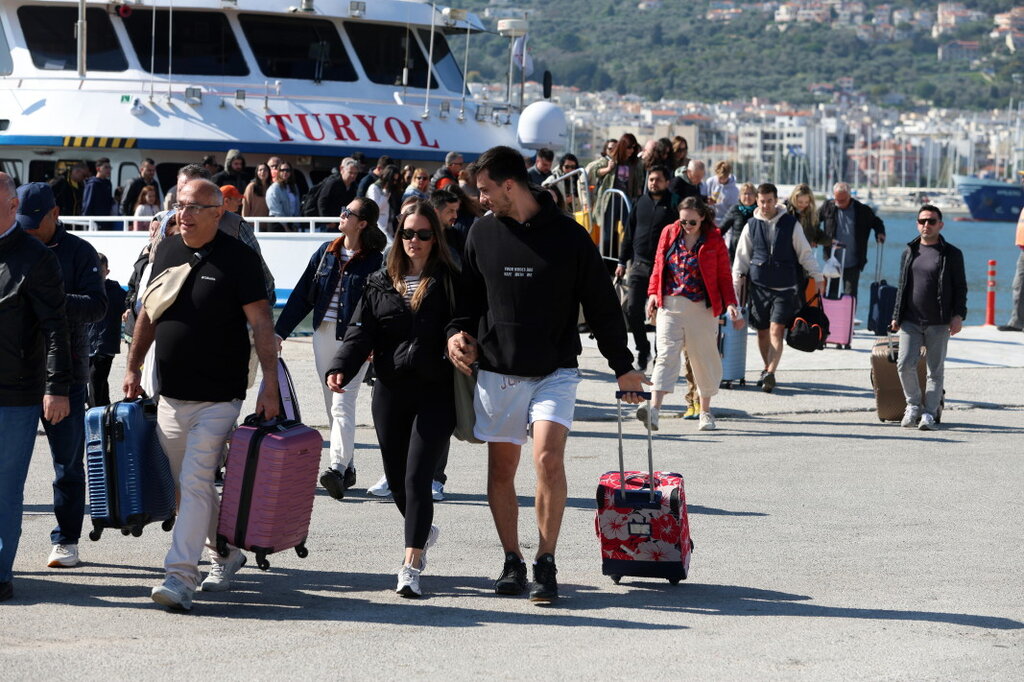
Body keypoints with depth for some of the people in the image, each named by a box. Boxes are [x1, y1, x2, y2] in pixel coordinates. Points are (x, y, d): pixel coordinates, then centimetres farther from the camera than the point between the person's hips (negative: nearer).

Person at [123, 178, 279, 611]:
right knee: (190, 486, 14)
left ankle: (180, 576, -15)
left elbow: (261, 322, -11)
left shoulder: (237, 258, -9)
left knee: (195, 484, -12)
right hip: (171, 395, 6)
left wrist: (270, 386, -17)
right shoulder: (167, 251, 9)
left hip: (219, 397, -6)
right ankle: (226, 555, 32)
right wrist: (133, 368, 16)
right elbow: (148, 312, 19)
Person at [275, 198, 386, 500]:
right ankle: (347, 467, 16)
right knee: (332, 406, 9)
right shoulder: (326, 253, 11)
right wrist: (280, 330, 10)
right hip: (324, 336, 6)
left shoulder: (374, 261, -4)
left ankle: (338, 468, -23)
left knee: (342, 404, -15)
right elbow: (303, 294, 13)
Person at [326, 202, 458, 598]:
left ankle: (411, 565, -11)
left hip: (435, 392, -4)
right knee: (396, 480, 11)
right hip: (390, 391, 4)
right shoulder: (380, 284, 10)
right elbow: (361, 332, 5)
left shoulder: (448, 283, 1)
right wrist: (341, 369, -10)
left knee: (416, 477, -12)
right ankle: (424, 532, 40)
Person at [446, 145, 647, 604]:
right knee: (501, 469, 6)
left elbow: (601, 304, 3)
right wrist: (459, 332, -2)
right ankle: (512, 562, 19)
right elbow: (469, 295, 18)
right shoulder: (483, 233, 5)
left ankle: (546, 564, -11)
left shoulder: (568, 236, -5)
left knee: (548, 459, -19)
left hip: (555, 372, -4)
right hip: (497, 372, 4)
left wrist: (623, 367, 7)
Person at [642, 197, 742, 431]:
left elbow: (724, 276, 4)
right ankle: (654, 409, -24)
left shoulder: (714, 240, 2)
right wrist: (653, 293, 2)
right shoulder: (669, 234, 7)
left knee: (703, 357, 7)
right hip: (670, 306, 1)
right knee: (666, 353, -12)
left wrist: (730, 304, -7)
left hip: (702, 308, -1)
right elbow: (658, 266, 14)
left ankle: (705, 410, 22)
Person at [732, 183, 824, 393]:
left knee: (776, 330, -13)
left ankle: (770, 373, -18)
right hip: (759, 287, 2)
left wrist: (818, 277, 3)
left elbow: (805, 253, 7)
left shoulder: (790, 224, 1)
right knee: (762, 331, 8)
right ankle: (767, 368, 26)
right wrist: (736, 281, 3)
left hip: (785, 288, -2)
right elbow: (742, 256, 11)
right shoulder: (751, 226, 6)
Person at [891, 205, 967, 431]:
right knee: (905, 364, -9)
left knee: (936, 369, 1)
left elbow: (960, 288, 2)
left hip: (939, 323, -2)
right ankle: (913, 405, 11)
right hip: (910, 320, 2)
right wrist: (896, 316, 13)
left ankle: (929, 413, 8)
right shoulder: (910, 252, 12)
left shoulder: (951, 254, 2)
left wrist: (958, 315, -10)